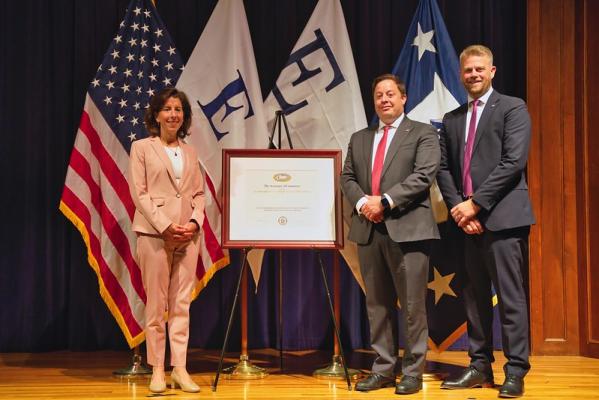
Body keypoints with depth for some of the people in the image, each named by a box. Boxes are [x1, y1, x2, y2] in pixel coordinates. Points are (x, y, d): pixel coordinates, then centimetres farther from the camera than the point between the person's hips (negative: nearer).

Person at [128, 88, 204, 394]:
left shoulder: (190, 152, 16)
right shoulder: (141, 148, 3)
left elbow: (199, 193, 12)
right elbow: (139, 193, -5)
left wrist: (195, 222, -7)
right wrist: (165, 226, -14)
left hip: (188, 235, 4)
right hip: (155, 233, -4)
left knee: (181, 304, 3)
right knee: (156, 305, -1)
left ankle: (179, 369, 6)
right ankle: (157, 371, 5)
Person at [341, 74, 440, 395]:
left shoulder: (422, 134, 4)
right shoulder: (359, 139, 20)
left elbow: (423, 176, -9)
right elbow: (347, 177, 13)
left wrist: (384, 202, -15)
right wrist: (362, 202, -7)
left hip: (407, 229, -5)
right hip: (368, 230, 5)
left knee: (412, 305, -3)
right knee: (377, 304, 8)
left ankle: (413, 372, 5)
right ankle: (383, 369, 15)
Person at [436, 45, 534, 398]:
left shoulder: (513, 108, 0)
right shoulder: (452, 119, 17)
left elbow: (513, 161, -11)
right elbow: (444, 169, 13)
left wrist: (475, 203, -13)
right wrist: (458, 208, -4)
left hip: (502, 216, -6)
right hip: (469, 219, 6)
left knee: (510, 297, -4)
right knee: (475, 297, 9)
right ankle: (480, 367, 16)